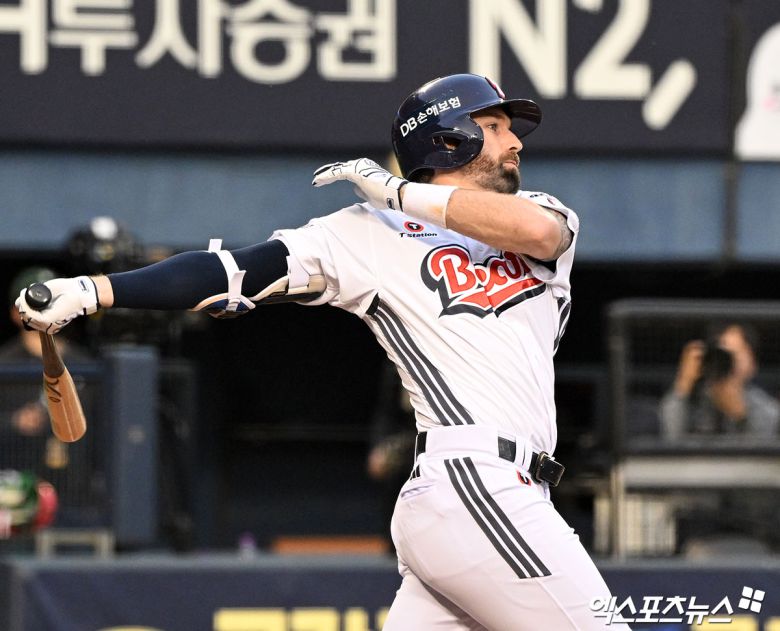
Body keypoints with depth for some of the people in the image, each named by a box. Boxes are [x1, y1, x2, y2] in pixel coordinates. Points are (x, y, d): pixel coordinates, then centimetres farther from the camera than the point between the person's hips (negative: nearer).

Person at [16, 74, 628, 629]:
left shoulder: (540, 214, 20)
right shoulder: (373, 234, 5)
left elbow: (539, 231, -5)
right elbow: (237, 269, -2)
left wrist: (400, 191, -1)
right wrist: (92, 291, -12)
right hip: (481, 488, -6)